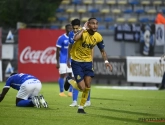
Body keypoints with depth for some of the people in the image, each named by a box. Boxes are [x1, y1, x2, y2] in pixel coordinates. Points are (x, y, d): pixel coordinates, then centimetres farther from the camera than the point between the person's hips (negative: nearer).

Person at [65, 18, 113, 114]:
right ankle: (70, 81, 25)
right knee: (82, 87, -9)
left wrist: (106, 61, -8)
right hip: (77, 62, -5)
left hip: (88, 62, 5)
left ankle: (81, 107, 20)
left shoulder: (98, 37, -5)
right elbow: (75, 38, -44)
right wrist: (84, 28, -32)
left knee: (88, 87, 1)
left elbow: (102, 51, 9)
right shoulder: (83, 33, -20)